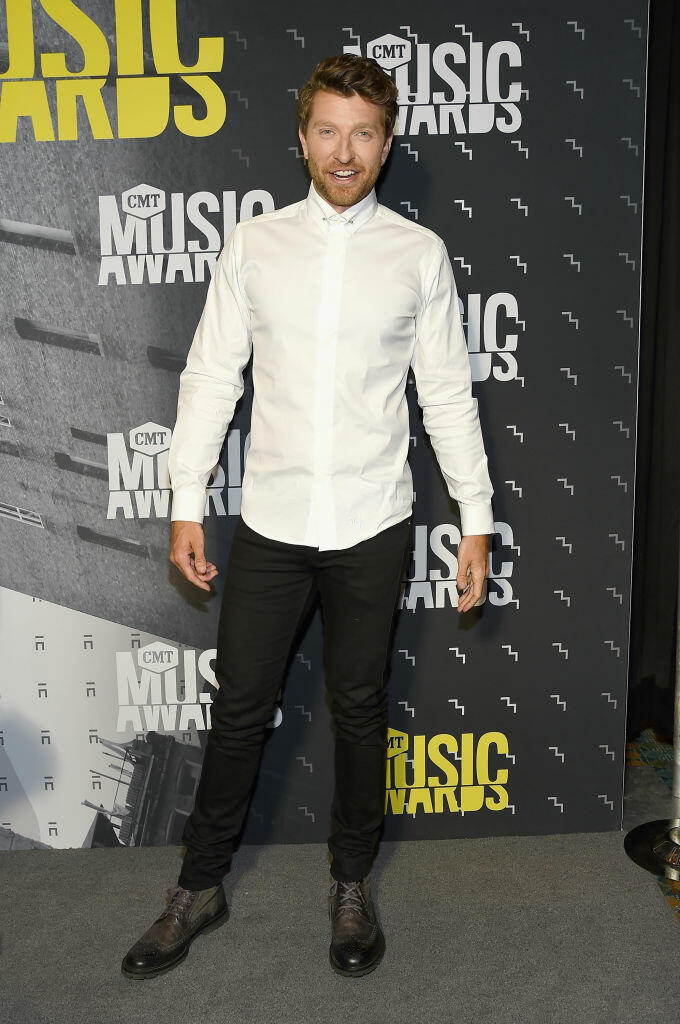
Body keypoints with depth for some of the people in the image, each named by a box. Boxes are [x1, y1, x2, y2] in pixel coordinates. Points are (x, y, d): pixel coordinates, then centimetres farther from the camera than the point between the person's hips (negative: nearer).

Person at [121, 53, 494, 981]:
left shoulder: (421, 254, 1)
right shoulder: (253, 244, 3)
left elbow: (448, 395, 2)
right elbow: (211, 376, 3)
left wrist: (477, 520, 0)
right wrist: (187, 503, 0)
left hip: (373, 527, 0)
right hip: (270, 521, 1)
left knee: (360, 707, 12)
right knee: (240, 708, 9)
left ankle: (352, 885, 33)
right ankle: (200, 887, 30)